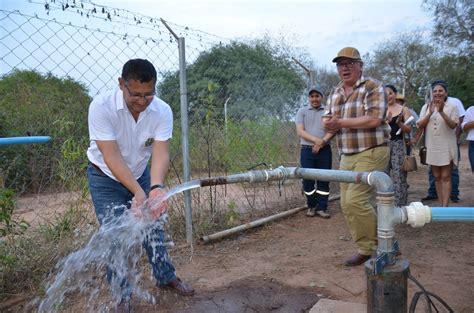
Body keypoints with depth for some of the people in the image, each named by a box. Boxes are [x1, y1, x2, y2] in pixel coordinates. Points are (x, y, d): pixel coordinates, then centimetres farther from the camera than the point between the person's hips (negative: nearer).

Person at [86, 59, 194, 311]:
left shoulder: (162, 111, -22)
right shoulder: (101, 107, -31)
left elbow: (161, 153, -29)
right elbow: (112, 157, -34)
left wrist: (156, 188, -48)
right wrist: (138, 192, -45)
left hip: (141, 175, 3)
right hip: (106, 178, -3)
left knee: (153, 228, 10)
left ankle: (166, 277, 32)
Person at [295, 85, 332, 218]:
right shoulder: (302, 111, 6)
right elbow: (300, 131, -5)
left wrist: (321, 143, -13)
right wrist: (316, 139, -17)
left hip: (324, 150, 1)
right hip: (307, 150, 0)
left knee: (324, 179, 2)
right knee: (308, 179, 2)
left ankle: (321, 208, 9)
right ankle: (311, 206, 17)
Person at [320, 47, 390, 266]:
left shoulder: (372, 87, -7)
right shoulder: (335, 93, 14)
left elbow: (374, 119, -20)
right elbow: (328, 122, 11)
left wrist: (341, 122, -18)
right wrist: (331, 126, -13)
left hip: (371, 153, -7)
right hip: (346, 157, 7)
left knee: (355, 200, -16)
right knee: (347, 204, 6)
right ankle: (366, 249, 20)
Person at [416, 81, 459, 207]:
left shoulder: (452, 107, -3)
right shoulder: (426, 107, 7)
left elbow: (453, 125, -14)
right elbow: (420, 125, 0)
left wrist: (441, 112, -25)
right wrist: (430, 113, -15)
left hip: (447, 147, -4)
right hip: (432, 147, 4)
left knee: (445, 177, -4)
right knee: (437, 177, 9)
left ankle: (445, 206, -4)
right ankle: (440, 204, 16)